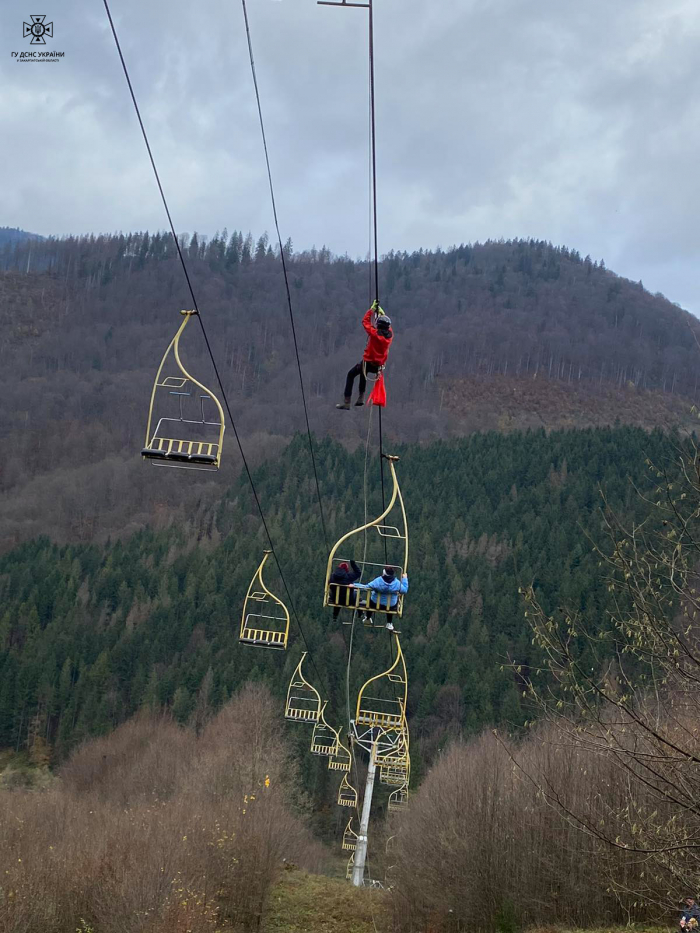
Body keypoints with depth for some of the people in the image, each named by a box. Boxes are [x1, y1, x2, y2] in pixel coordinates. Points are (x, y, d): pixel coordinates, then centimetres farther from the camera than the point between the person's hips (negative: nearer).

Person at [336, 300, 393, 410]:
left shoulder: (375, 333, -21)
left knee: (351, 375, 15)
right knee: (363, 371, 38)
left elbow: (365, 321, -8)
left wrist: (372, 309, 2)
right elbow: (387, 325, 17)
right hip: (379, 366, 6)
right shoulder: (390, 335, -6)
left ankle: (346, 402, 6)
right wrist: (381, 313, 24)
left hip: (368, 362, -6)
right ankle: (361, 398, 33)